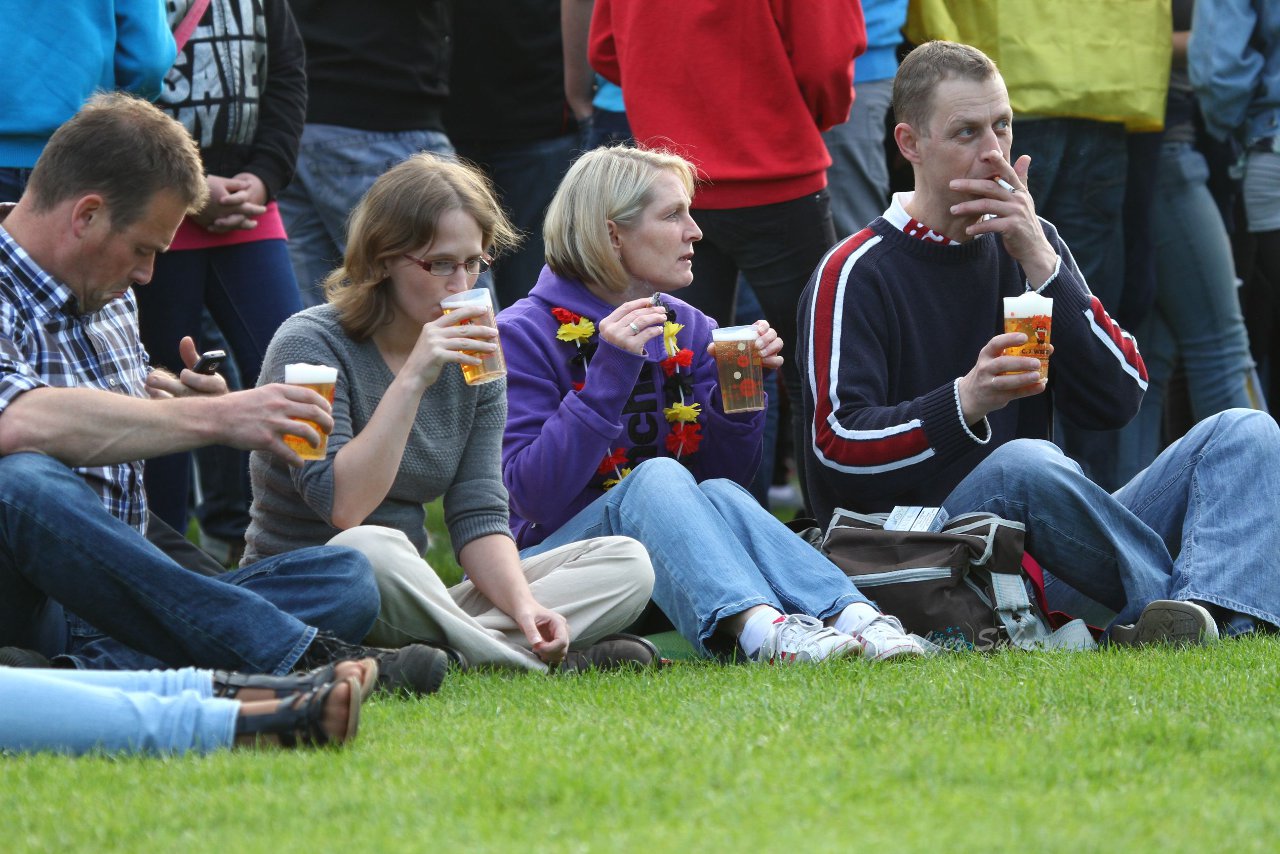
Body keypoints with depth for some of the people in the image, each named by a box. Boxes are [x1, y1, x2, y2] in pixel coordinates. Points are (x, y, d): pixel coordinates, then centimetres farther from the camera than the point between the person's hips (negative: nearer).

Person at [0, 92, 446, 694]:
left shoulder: (109, 301, 19)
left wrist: (164, 404, 7)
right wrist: (210, 418, -26)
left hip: (117, 604, 8)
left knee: (345, 578, -11)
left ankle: (109, 668, -37)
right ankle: (293, 655, -39)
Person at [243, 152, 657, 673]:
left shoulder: (473, 357, 8)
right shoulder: (311, 344, -11)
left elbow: (478, 514, 2)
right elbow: (343, 508, -23)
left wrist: (523, 604, -17)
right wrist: (412, 381, -27)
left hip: (411, 607, 7)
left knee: (627, 565, -7)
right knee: (372, 551, -41)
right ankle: (529, 664, -28)